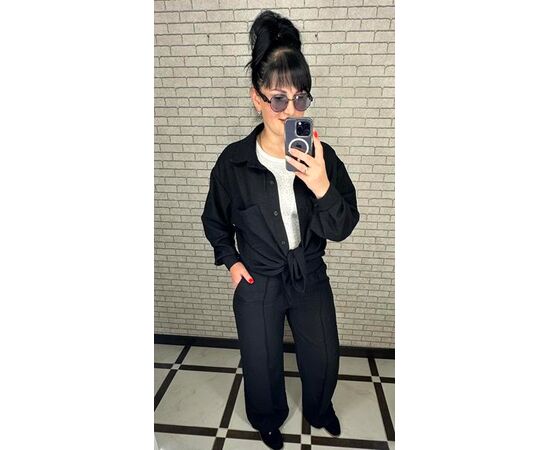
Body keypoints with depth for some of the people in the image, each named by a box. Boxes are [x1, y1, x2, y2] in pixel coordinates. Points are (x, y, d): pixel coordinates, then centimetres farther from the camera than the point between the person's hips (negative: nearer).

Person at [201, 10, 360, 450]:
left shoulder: (321, 156, -14)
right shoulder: (234, 161, -16)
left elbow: (342, 229, -15)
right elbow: (215, 220, 2)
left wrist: (323, 188, -32)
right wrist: (231, 260, -6)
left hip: (311, 279, 2)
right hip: (257, 284, -1)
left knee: (324, 360, 23)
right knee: (262, 367, 20)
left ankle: (319, 409, 60)